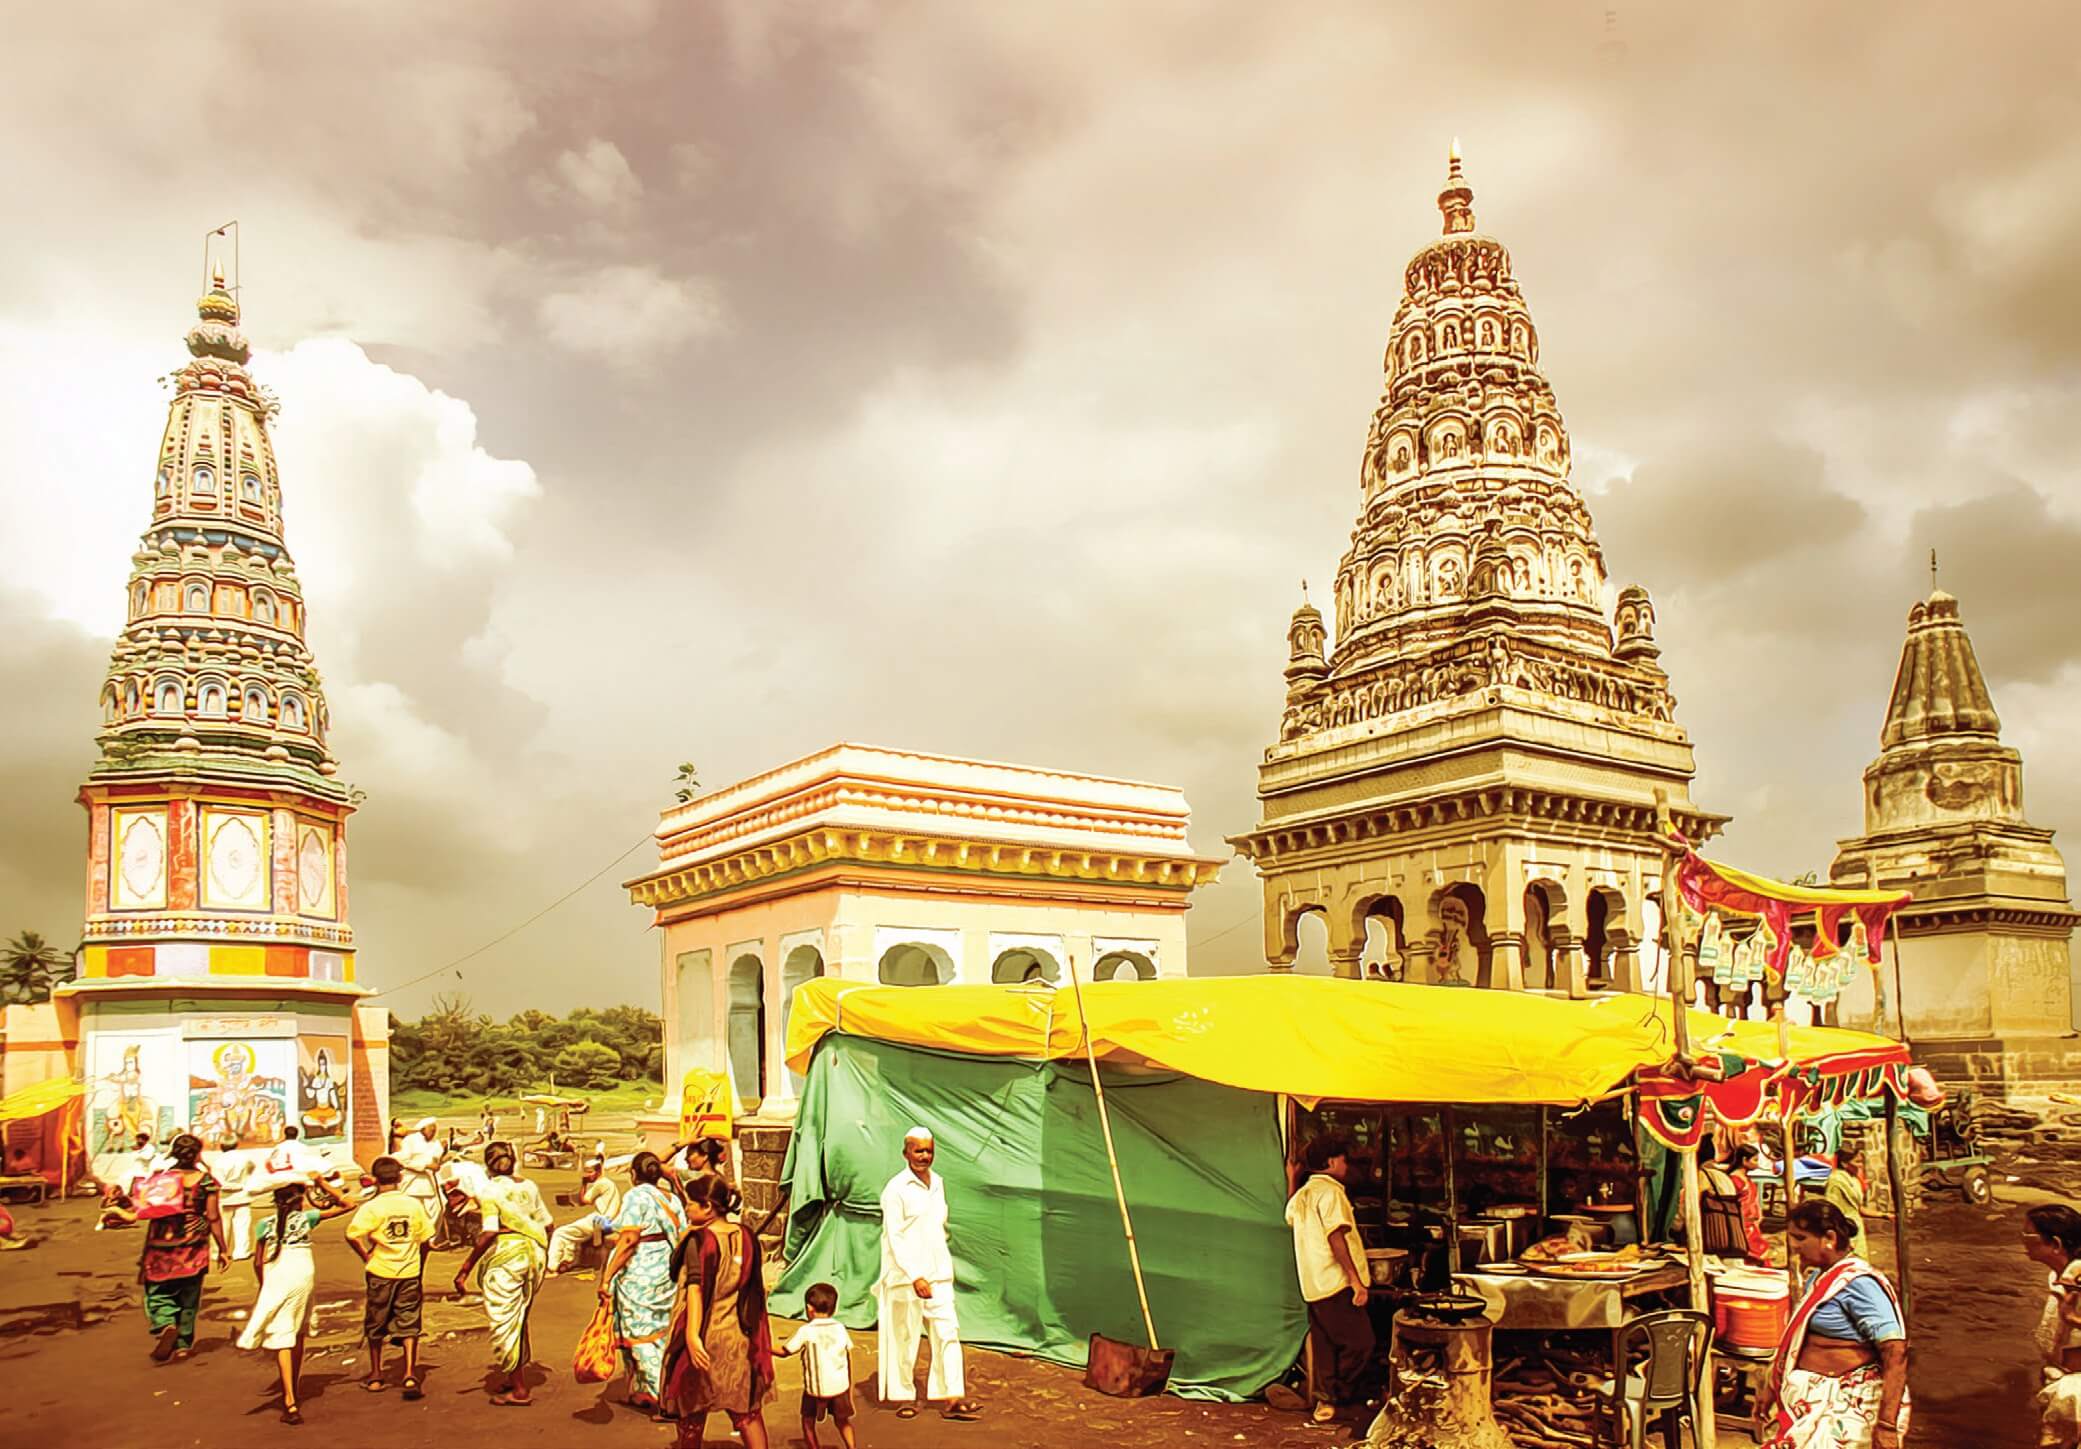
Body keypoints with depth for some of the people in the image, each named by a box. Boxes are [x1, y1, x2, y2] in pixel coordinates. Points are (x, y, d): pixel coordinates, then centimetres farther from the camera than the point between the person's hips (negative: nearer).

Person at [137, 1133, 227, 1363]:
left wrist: (145, 1253, 8)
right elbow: (213, 1218, -3)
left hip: (162, 1246, -1)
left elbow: (153, 1218, -1)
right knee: (188, 1297, 14)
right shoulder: (206, 1180, -4)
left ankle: (166, 1326, -18)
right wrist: (222, 1250, 6)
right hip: (193, 1248, 1)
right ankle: (183, 1344, 20)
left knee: (158, 1293, 9)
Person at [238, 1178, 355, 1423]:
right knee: (298, 1337, 19)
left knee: (282, 1339, -5)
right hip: (304, 1278, 1)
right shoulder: (306, 1218, 3)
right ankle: (293, 1391, 32)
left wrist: (263, 1285, 20)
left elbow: (258, 1262, 5)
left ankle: (290, 1402, -15)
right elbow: (344, 1206, 9)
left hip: (276, 1282, -1)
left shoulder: (266, 1225, 4)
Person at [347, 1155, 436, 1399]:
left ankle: (376, 1376, 26)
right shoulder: (414, 1205, 0)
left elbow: (352, 1234, -21)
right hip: (409, 1273, 1)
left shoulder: (371, 1207, -8)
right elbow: (425, 1241, 4)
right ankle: (410, 1375, -6)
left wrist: (365, 1255, -3)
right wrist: (420, 1274, 15)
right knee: (408, 1326, 6)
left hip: (380, 1272, -1)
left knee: (375, 1326, 16)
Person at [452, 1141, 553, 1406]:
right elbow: (547, 1224, 12)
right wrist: (546, 1256, 27)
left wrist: (465, 1268, -19)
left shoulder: (490, 1190, -9)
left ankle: (519, 1390, 8)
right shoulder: (529, 1187, 8)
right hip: (534, 1253, 6)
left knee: (504, 1322, 4)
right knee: (519, 1319, 20)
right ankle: (516, 1377, 29)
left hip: (506, 1255, -6)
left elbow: (489, 1234, -20)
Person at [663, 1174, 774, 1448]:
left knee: (692, 1410, 14)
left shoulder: (699, 1240, -16)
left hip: (705, 1338, -5)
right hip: (738, 1338, 5)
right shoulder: (746, 1236, 2)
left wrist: (692, 1336, -33)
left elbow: (696, 1289, -26)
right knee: (746, 1409, 10)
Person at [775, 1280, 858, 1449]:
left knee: (808, 1421, 16)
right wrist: (850, 1384, 19)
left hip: (816, 1387, -3)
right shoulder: (840, 1328, 3)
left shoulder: (806, 1331, -8)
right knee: (842, 1421, 18)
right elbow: (849, 1358, 8)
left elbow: (785, 1352, -1)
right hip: (840, 1385, 3)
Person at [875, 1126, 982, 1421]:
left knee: (948, 1333, -1)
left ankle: (953, 1399, 0)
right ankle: (904, 1397, 19)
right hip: (905, 1276, -6)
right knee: (905, 1338, 4)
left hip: (939, 1275, 6)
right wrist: (915, 1277, -21)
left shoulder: (938, 1183, 11)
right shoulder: (896, 1189, -11)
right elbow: (895, 1238, -15)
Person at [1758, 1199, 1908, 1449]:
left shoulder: (1858, 1283, -14)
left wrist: (1887, 1427, -23)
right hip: (1812, 1397, 8)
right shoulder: (1818, 1276, 14)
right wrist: (1771, 1387, 18)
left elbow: (1896, 1352, -19)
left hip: (1844, 1405, -8)